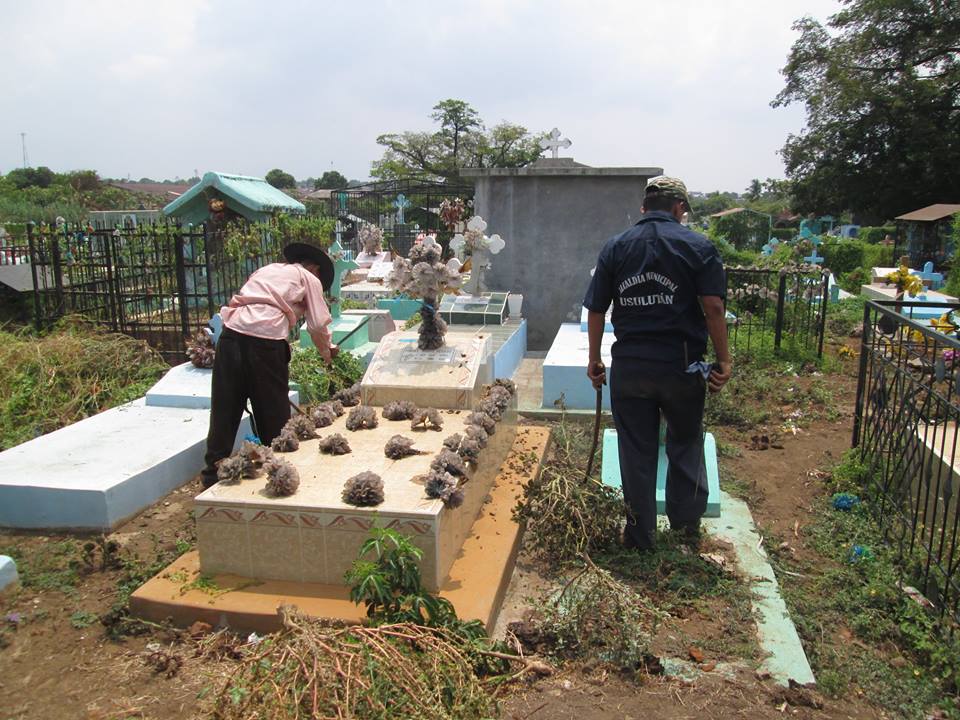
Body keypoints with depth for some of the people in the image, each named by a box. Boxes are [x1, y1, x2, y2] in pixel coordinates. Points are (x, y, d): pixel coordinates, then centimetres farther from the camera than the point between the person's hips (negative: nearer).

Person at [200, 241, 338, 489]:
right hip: (265, 340, -5)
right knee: (274, 412, 9)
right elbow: (318, 325, 8)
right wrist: (327, 351, 27)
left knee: (225, 408, 10)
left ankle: (213, 474, 18)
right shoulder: (310, 279, 15)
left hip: (231, 332, 5)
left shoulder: (267, 269, 31)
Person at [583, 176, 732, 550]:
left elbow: (595, 310, 3)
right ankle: (687, 521, 28)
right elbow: (713, 308, -11)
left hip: (629, 365, 1)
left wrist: (594, 359, 12)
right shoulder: (698, 246, -3)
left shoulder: (614, 247, 4)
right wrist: (723, 361, -4)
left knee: (636, 450, 10)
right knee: (686, 442, 19)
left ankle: (640, 533, 21)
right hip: (682, 365, -1)